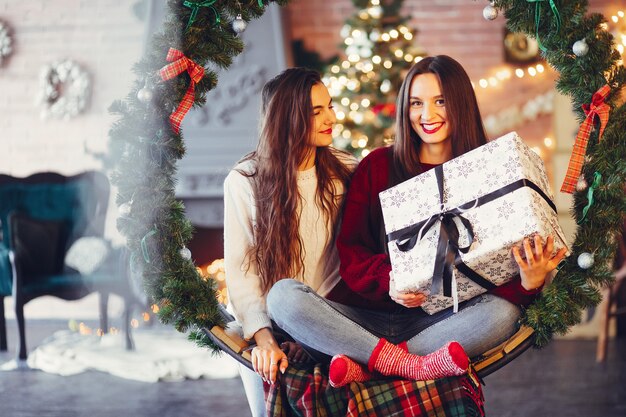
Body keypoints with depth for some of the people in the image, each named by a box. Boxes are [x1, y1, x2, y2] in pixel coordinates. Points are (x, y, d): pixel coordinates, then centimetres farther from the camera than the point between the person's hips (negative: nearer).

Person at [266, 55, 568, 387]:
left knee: (503, 313, -30)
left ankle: (363, 364, -28)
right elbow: (350, 250, 4)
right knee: (284, 295, -24)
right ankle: (412, 364, -30)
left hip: (439, 318, -1)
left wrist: (528, 283, -25)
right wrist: (386, 280, -18)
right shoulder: (377, 166, 8)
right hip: (367, 315, 1)